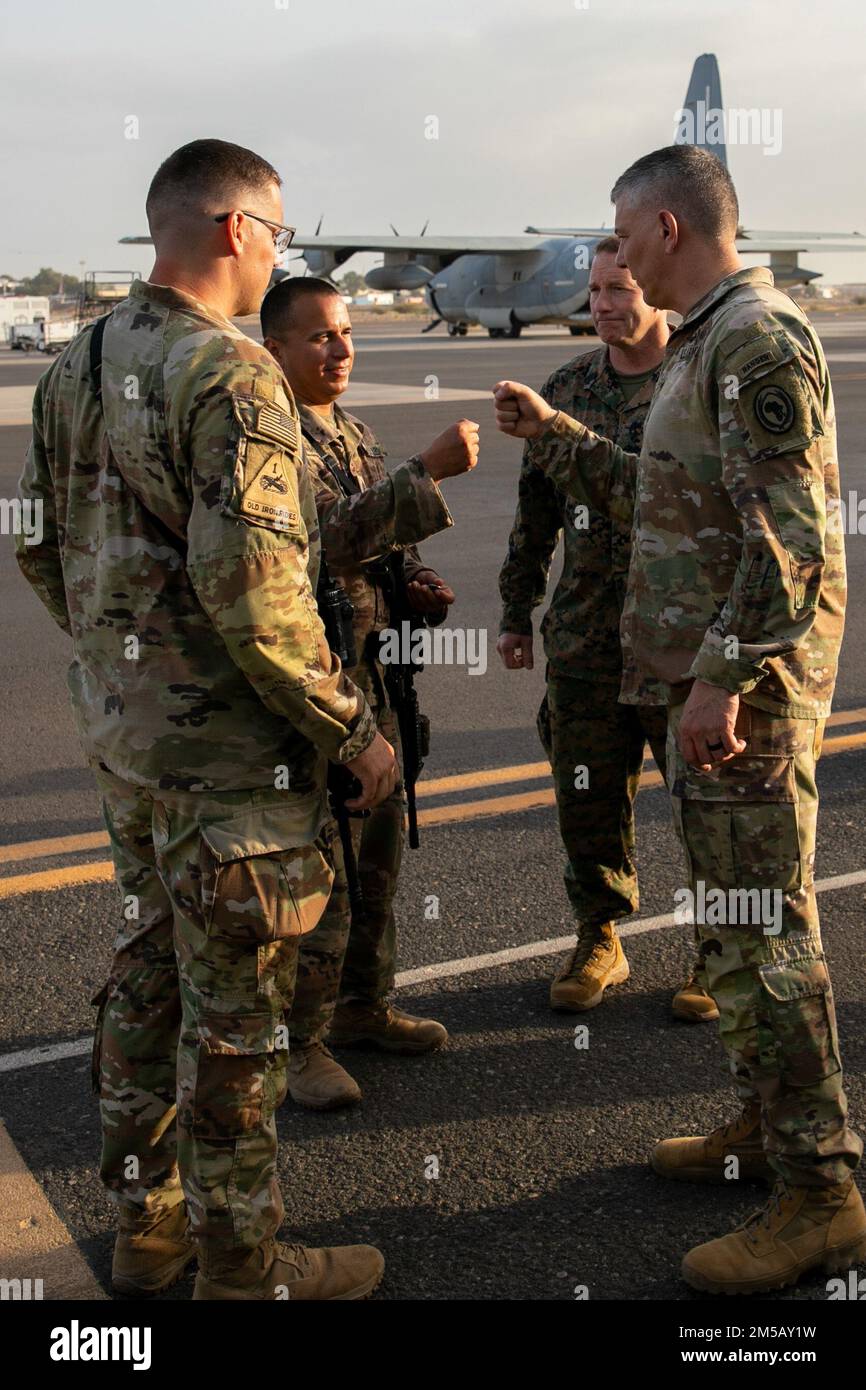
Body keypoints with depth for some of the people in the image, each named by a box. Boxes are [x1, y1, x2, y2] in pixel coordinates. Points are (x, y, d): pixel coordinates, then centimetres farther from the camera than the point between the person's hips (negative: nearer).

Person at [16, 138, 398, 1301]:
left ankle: (148, 1224, 35)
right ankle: (240, 1264, 21)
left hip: (119, 729, 9)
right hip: (225, 747, -9)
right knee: (234, 1010, 4)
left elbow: (41, 550, 13)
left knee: (148, 972, 20)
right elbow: (255, 592, -26)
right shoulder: (230, 375, -20)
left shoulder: (76, 366, 7)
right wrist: (352, 729, -16)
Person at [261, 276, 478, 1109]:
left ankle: (362, 1005, 31)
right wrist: (429, 470, -32)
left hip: (375, 673, 9)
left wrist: (419, 584, 5)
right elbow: (333, 533, -28)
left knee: (378, 846, 15)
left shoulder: (354, 433, 15)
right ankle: (299, 1041, 9)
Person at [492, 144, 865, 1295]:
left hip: (748, 688, -11)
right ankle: (769, 1126, 31)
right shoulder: (706, 345, 18)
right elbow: (660, 497, 26)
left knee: (762, 931, -6)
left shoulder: (759, 340, -15)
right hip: (710, 679, 11)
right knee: (729, 917, 17)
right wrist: (551, 432, 26)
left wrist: (725, 676, -24)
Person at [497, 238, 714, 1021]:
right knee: (589, 801, 11)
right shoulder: (566, 390, 10)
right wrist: (517, 612, 16)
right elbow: (536, 511, 17)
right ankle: (599, 942, 30)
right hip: (585, 641, 4)